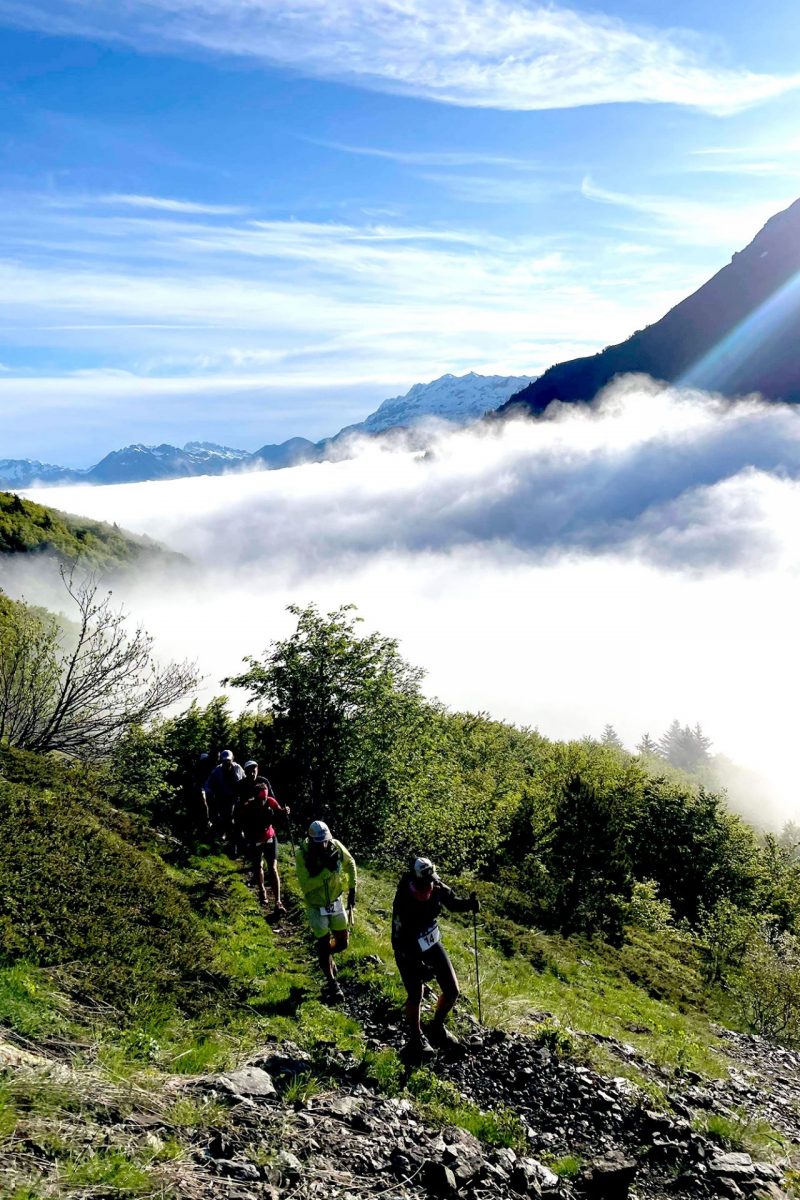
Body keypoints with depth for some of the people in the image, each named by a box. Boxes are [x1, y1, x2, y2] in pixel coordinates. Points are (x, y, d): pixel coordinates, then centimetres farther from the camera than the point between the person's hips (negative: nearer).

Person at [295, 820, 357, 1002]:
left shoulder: (335, 846, -18)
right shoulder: (303, 855, -27)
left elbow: (350, 863, 3)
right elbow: (305, 886, -31)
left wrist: (352, 889, 2)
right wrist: (326, 870, -38)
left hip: (335, 902, 3)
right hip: (316, 906, -3)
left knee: (342, 943, 10)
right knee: (325, 945, 3)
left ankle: (325, 955, 44)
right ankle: (332, 983, 25)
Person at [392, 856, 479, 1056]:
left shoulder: (437, 887, -19)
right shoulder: (403, 903, -33)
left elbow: (452, 902, 1)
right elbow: (401, 942, -28)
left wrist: (468, 903, -20)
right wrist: (418, 966, -31)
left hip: (432, 942, 5)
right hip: (408, 950, -5)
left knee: (452, 990, 5)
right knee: (415, 996, -3)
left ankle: (437, 1028, 32)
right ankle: (417, 1038, 26)